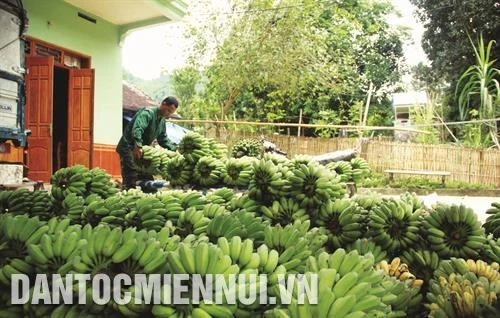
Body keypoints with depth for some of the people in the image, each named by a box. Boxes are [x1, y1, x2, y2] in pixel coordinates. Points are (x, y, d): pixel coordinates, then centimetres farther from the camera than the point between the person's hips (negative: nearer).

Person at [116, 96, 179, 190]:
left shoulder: (162, 121, 11)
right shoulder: (147, 113, -17)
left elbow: (163, 140, 17)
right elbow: (137, 129, -35)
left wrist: (174, 150, 3)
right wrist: (138, 145, -49)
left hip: (141, 150, 9)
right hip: (128, 148, -9)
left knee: (147, 178, 11)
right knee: (131, 179, -15)